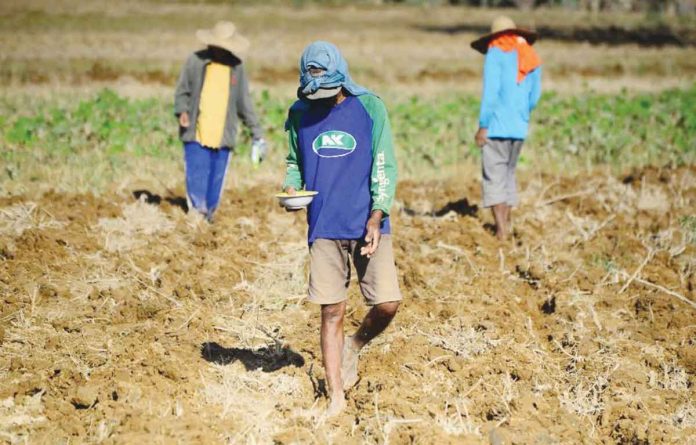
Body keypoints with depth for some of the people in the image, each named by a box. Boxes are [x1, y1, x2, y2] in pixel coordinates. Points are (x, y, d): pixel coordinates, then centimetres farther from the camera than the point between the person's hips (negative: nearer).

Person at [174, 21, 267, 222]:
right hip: (196, 135, -2)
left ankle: (209, 216, 17)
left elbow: (244, 102, 13)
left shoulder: (236, 66, 7)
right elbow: (182, 91, 6)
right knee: (196, 179, -9)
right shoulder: (196, 61, 0)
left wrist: (256, 132, 12)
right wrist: (182, 111, -13)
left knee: (216, 182, 6)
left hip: (223, 137, 2)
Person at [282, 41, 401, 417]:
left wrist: (376, 217, -13)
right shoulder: (299, 114, 4)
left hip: (368, 225, -1)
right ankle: (336, 397, 13)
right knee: (331, 312, 2)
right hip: (324, 228, 1)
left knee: (387, 304, -9)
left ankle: (354, 346, 23)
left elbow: (385, 165, -3)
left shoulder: (369, 107, -3)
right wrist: (291, 187, -6)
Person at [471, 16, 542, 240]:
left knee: (494, 177, -4)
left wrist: (483, 126, -10)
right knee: (508, 174, 18)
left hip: (497, 126, -6)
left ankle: (501, 232, -11)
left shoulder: (496, 54, -5)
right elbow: (534, 97, 16)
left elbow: (490, 93, -12)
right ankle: (505, 225, 21)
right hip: (520, 128, 6)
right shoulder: (531, 57, 13)